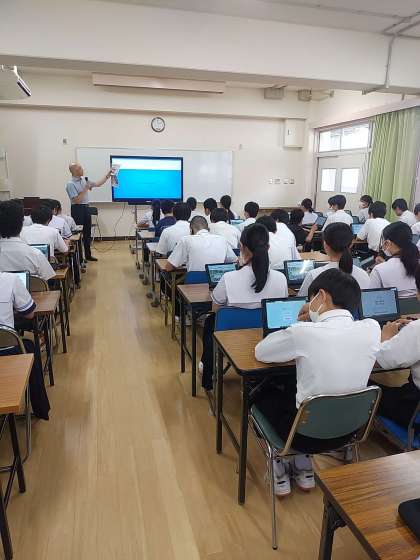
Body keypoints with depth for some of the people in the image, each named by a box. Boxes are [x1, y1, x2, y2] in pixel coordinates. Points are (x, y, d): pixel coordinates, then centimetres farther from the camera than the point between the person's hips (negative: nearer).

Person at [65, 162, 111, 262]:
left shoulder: (84, 179, 8)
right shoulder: (70, 184, -13)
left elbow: (98, 184, 14)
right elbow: (76, 200, -18)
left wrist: (107, 176, 8)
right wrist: (85, 189, -17)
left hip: (86, 208, 7)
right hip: (77, 209, -7)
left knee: (87, 233, 13)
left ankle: (88, 255, 24)